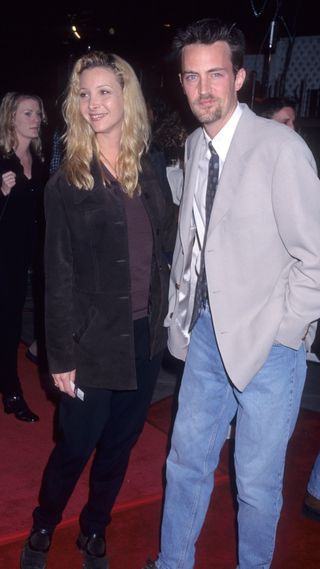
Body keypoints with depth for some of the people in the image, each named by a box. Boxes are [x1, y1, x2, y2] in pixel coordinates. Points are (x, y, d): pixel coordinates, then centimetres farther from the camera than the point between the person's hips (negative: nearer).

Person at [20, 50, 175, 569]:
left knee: (119, 446, 16)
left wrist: (162, 318, 3)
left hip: (146, 336, 4)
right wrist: (62, 356, -10)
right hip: (95, 341, -4)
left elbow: (163, 249, 10)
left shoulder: (148, 172, 6)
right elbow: (59, 276, -8)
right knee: (75, 448, 8)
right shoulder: (67, 182, -7)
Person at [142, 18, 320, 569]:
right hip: (206, 333, 6)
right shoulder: (194, 146, 7)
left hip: (266, 342, -6)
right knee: (187, 461, 17)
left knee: (257, 482, 9)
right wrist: (180, 310, 9)